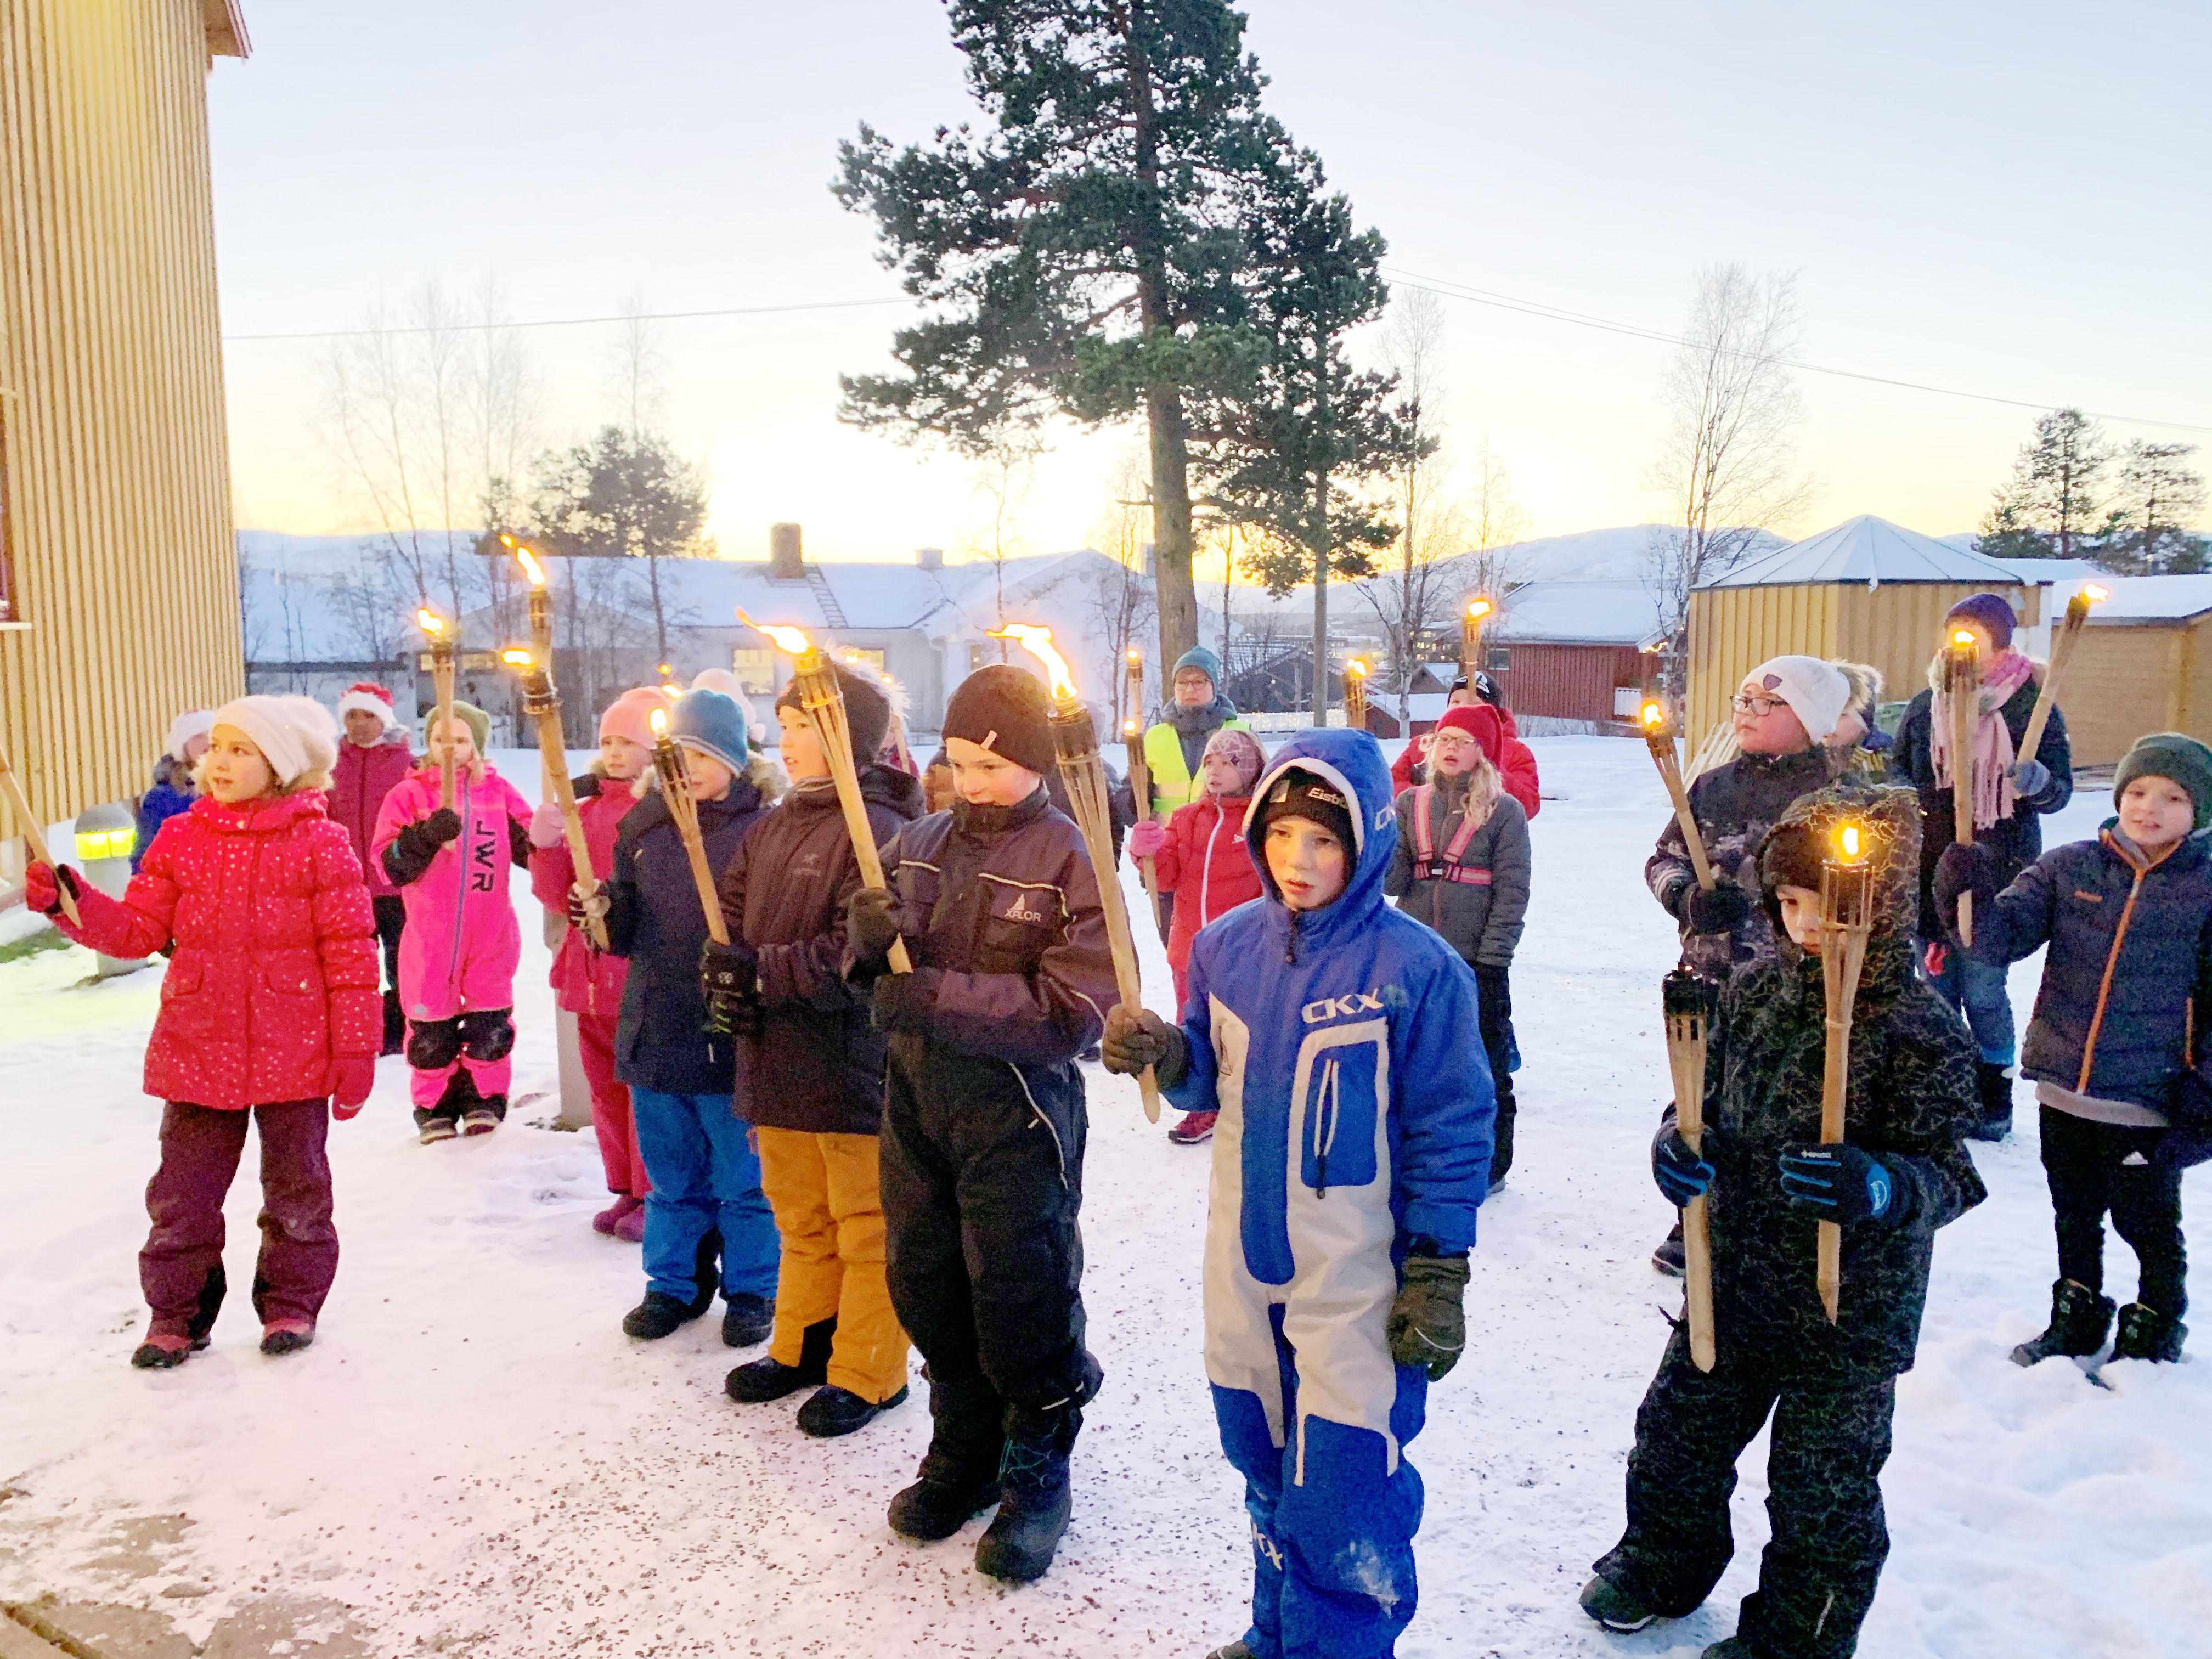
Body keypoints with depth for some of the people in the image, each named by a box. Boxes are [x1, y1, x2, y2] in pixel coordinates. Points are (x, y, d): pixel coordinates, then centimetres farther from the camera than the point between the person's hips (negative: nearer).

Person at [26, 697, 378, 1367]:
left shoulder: (319, 843, -8)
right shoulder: (181, 840, 4)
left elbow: (351, 951, -8)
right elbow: (137, 929, 6)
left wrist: (356, 1047, -8)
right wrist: (71, 903, -12)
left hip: (292, 1055, -3)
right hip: (196, 1051, 3)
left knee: (296, 1187, 12)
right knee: (182, 1192, 10)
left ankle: (292, 1304, 29)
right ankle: (178, 1312, 27)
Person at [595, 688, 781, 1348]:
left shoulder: (762, 829, -10)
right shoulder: (643, 826, 7)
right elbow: (625, 932, 12)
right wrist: (607, 914, -9)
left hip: (730, 1039, -5)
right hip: (654, 1033, 5)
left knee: (742, 1179, 10)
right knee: (672, 1176, 19)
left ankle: (751, 1289, 28)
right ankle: (675, 1283, 36)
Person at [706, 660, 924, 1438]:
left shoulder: (881, 832, -17)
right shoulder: (773, 828, 11)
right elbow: (729, 919, 10)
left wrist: (761, 973, -22)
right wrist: (726, 981, -10)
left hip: (855, 1071, -8)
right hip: (776, 1062, 8)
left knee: (866, 1226, 7)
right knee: (800, 1220, 22)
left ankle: (867, 1374, 22)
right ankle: (802, 1347, 39)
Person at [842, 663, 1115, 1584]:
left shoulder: (1069, 858, -11)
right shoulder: (921, 842, 5)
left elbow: (1074, 1009, -19)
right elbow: (878, 969, 10)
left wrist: (937, 998, -23)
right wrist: (870, 938, -14)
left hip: (1018, 1111, -5)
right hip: (916, 1095, 5)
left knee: (1021, 1300, 5)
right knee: (927, 1285, 15)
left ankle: (1038, 1473, 29)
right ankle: (966, 1453, 37)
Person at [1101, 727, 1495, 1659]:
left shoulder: (1415, 969, -14)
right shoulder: (1228, 949, 0)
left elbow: (1449, 1131, -9)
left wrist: (1438, 1278, -8)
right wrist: (1165, 1056, -12)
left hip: (1358, 1281, -5)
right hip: (1244, 1267, 5)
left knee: (1338, 1496, -1)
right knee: (1266, 1469, 20)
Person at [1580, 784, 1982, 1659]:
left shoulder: (1922, 1029, -18)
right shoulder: (1754, 989, -3)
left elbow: (1948, 1172, -17)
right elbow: (1707, 1094, 8)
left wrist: (1878, 1186, -38)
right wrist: (1679, 1145, -13)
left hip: (1850, 1315, -5)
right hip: (1733, 1283, 5)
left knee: (1820, 1486, 12)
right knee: (1679, 1432, 21)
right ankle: (1661, 1567, 47)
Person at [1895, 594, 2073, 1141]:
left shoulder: (2031, 705, -4)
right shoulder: (1923, 706, 7)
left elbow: (2060, 790, -4)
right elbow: (1899, 775, 19)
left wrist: (2036, 781, -25)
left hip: (1995, 876, -4)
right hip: (1930, 871, 4)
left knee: (1983, 992, -2)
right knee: (1936, 987, 12)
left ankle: (1993, 1096, 16)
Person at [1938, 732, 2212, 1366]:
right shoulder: (2069, 867, -1)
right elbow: (2001, 938, -7)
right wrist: (1970, 897, -28)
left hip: (2147, 1099, -3)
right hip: (2063, 1087, 3)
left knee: (2146, 1220, 12)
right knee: (2074, 1216, 19)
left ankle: (2154, 1327, 34)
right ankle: (2076, 1319, 38)